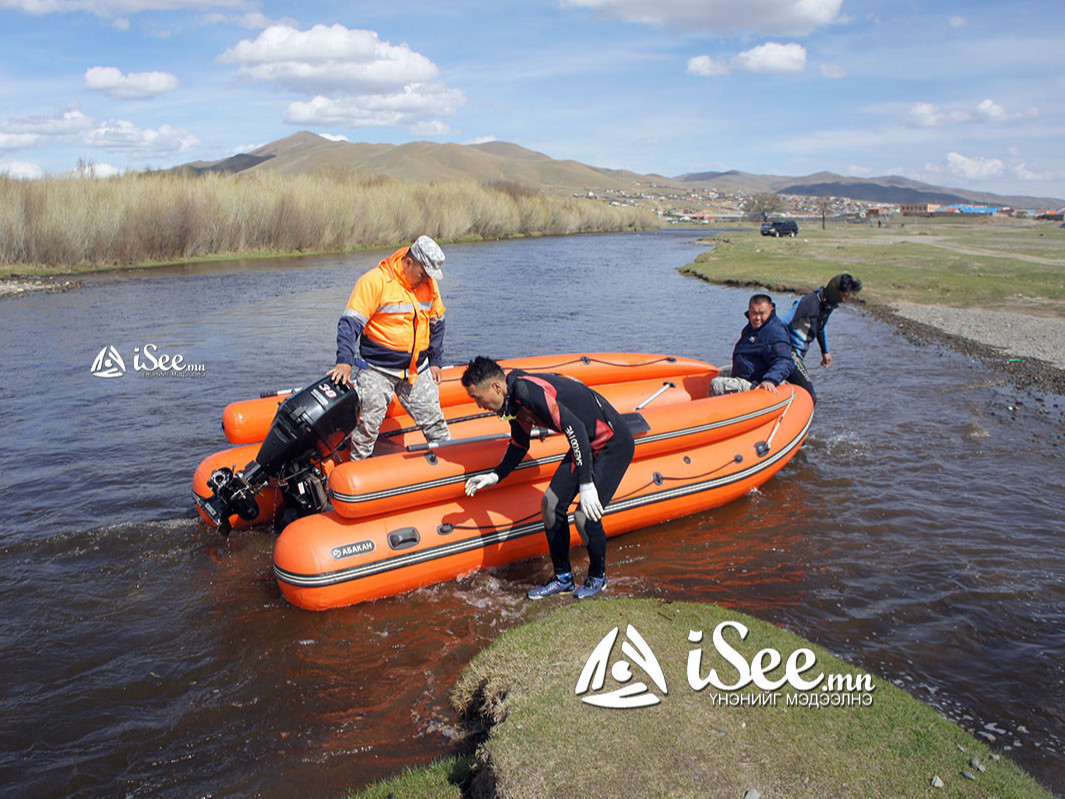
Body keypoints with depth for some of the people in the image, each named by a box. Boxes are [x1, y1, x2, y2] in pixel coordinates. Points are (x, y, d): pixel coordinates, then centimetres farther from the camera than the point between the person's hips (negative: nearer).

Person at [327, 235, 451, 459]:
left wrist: (435, 361, 18)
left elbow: (436, 323, 18)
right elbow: (350, 322, -15)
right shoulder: (375, 281, -14)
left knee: (434, 420, 9)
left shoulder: (429, 284, 4)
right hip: (377, 369, -4)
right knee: (368, 423, -2)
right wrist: (344, 361, -25)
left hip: (418, 369, 5)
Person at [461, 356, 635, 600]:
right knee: (552, 505, 4)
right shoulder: (514, 399, 2)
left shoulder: (528, 390, -28)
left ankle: (597, 576, 14)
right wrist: (496, 475, 10)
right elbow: (519, 445, 19)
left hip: (614, 444, -9)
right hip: (587, 444, 10)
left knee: (586, 517, -14)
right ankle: (563, 579, 19)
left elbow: (575, 429, -34)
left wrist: (586, 484, -34)